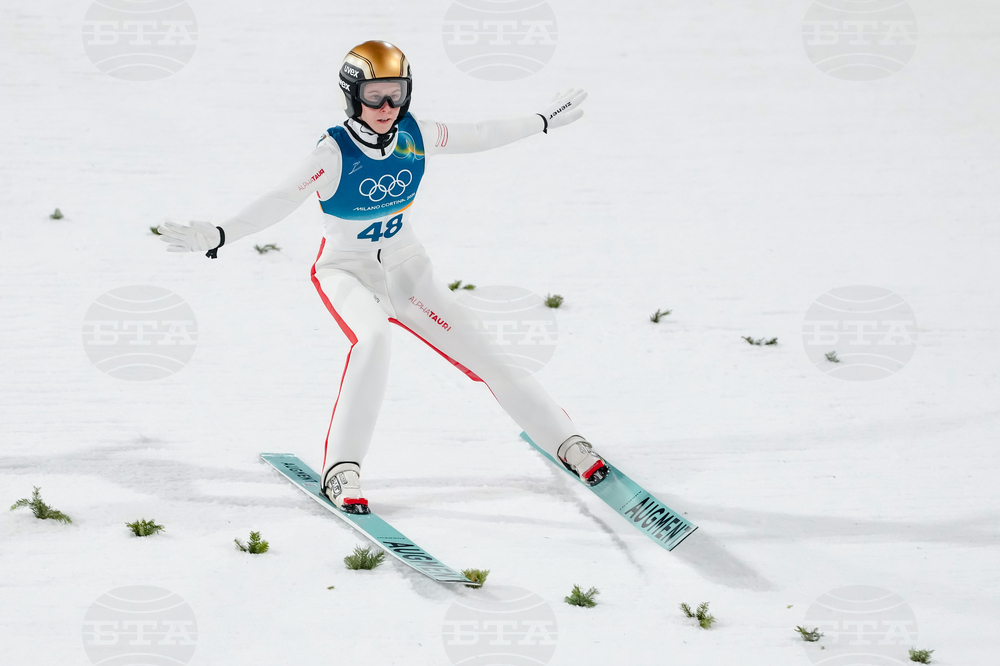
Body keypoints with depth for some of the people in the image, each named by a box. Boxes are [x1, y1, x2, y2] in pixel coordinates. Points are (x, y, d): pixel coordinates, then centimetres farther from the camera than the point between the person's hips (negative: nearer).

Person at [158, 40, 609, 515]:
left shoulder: (414, 137, -8)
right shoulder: (335, 152, -21)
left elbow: (478, 137, 8)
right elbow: (281, 201, -31)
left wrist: (543, 121, 18)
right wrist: (219, 235, -45)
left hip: (405, 267, 4)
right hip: (346, 271, -4)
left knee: (480, 350, 0)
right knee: (373, 336, -36)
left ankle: (565, 441, 17)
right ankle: (341, 468, -30)